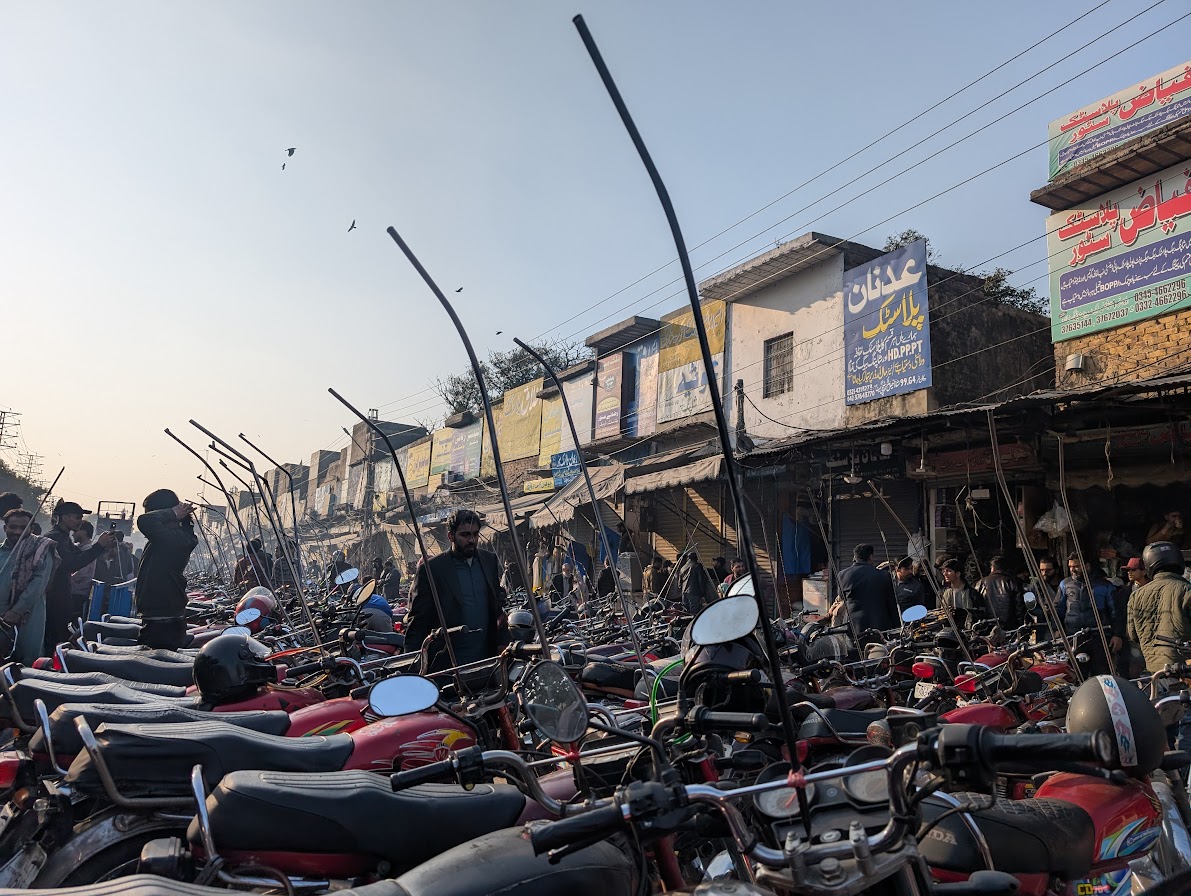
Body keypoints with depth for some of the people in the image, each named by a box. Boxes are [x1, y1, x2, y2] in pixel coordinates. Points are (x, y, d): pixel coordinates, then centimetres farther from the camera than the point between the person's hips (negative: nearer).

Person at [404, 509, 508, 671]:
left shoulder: (489, 560, 9)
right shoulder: (431, 568, -6)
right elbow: (417, 620, -5)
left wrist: (502, 642, 8)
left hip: (487, 658, 4)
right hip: (447, 663, -4)